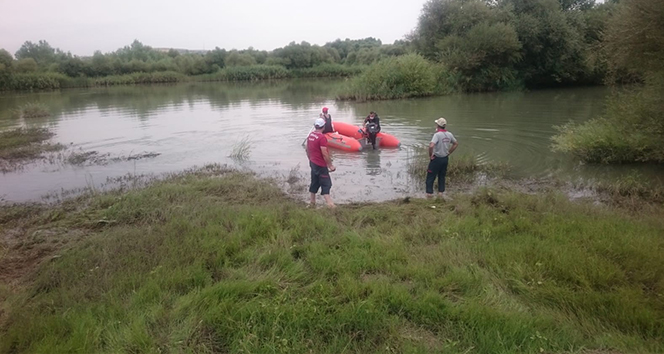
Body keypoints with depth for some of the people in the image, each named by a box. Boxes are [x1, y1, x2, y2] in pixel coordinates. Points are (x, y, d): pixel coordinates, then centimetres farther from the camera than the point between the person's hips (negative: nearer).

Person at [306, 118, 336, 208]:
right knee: (326, 183, -4)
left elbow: (307, 150, 14)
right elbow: (324, 154, -22)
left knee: (314, 183, 16)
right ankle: (329, 203, -7)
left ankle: (312, 203, 24)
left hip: (313, 163, 8)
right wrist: (330, 165, -14)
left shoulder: (310, 135, 5)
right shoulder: (322, 137, -20)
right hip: (321, 165, -8)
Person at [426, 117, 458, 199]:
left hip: (437, 158, -6)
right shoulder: (449, 134, 2)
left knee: (430, 177, 3)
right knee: (442, 176, 18)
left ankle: (429, 193, 4)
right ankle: (440, 193, 21)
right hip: (445, 158, 6)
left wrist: (430, 155, -17)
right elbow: (456, 144, 16)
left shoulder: (437, 135, -20)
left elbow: (431, 146, -33)